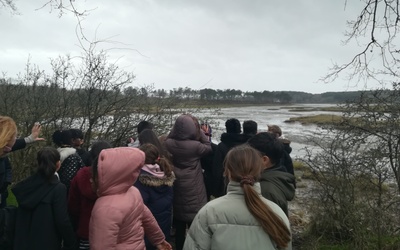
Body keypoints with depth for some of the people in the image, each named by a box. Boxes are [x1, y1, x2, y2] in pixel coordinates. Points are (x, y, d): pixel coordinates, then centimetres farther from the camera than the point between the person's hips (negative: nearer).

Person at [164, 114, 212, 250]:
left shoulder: (169, 144, -10)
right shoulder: (195, 145, -19)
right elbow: (208, 147, 1)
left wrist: (176, 127, 3)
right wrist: (199, 129, -1)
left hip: (176, 188, 4)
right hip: (193, 189, -4)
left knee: (178, 227, 17)